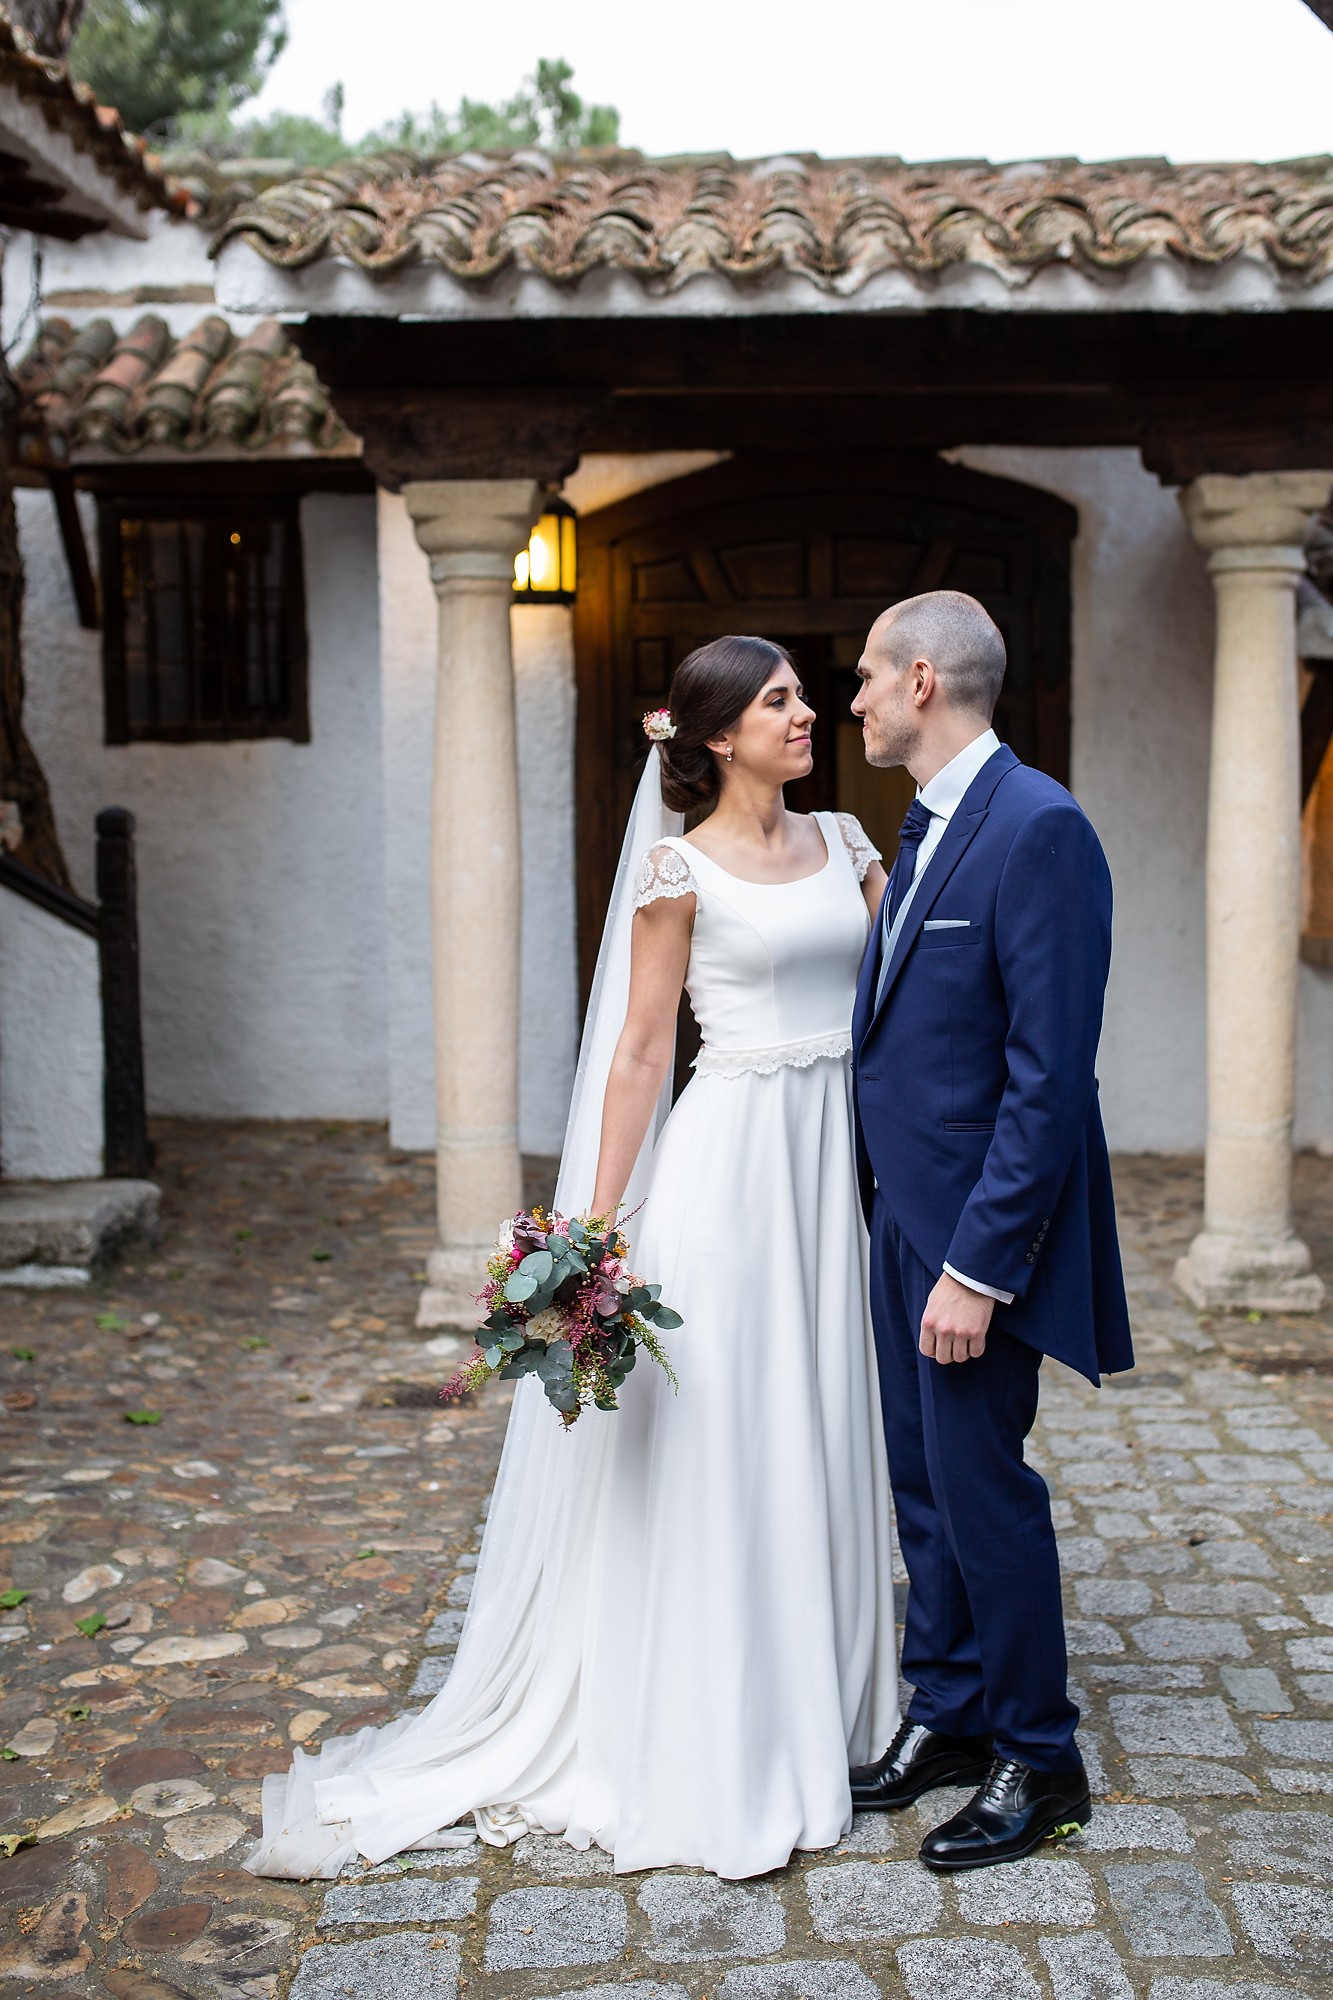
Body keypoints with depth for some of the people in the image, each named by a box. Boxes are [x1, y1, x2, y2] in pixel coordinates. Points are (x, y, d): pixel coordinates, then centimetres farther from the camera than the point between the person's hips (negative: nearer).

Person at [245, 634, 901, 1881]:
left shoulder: (840, 841, 12)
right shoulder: (682, 868, -5)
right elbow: (639, 1052, -6)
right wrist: (596, 1227, -9)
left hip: (838, 1162, 6)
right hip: (731, 1157, -6)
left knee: (819, 1431, 13)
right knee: (712, 1442, 0)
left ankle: (816, 1707, 29)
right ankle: (710, 1756, 14)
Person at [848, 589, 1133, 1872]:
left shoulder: (1038, 829, -18)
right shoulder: (926, 826, 11)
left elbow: (1049, 1075, -22)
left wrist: (980, 1264, -22)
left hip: (979, 1229, -9)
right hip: (901, 1210, 9)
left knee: (981, 1485, 3)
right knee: (923, 1480, 17)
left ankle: (1038, 1760, 22)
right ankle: (947, 1716, 34)